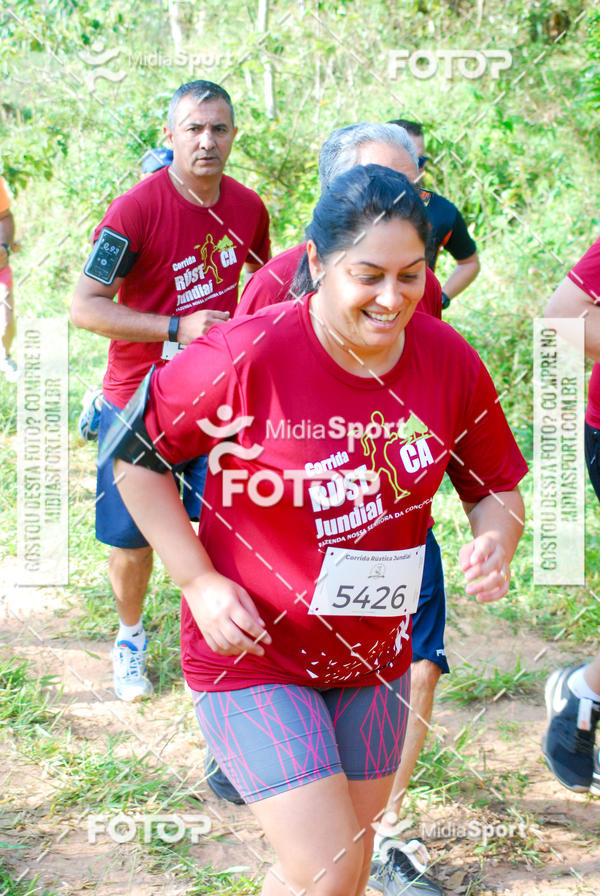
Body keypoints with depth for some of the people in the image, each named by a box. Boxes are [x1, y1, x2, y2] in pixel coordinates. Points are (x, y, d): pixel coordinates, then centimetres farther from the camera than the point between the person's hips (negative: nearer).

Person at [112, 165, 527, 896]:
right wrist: (199, 582, -14)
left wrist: (495, 542, -18)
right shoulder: (244, 358, -22)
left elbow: (495, 487, 5)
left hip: (374, 659, 5)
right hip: (253, 654, -5)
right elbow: (133, 456, -8)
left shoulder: (449, 362, -9)